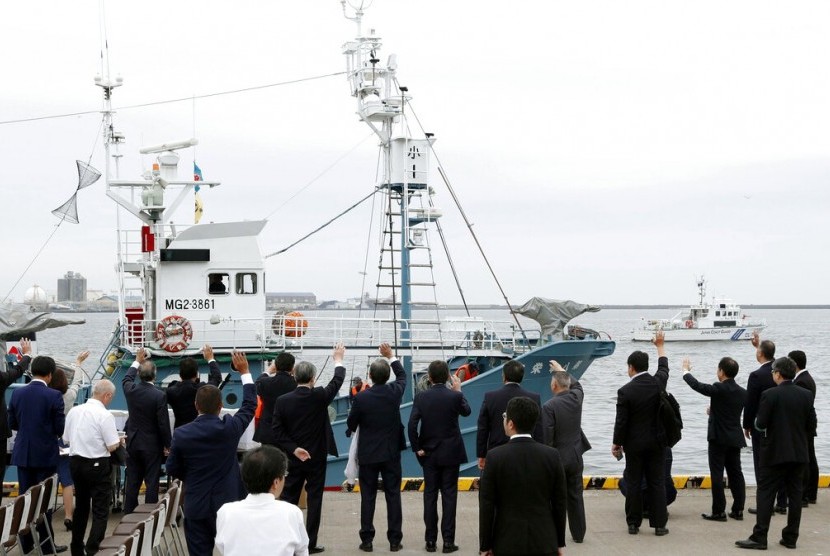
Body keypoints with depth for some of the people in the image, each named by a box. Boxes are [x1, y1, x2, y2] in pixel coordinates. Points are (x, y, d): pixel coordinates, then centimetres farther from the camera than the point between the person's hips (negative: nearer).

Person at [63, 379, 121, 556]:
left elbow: (66, 439, 12)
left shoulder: (74, 411, 3)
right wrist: (119, 440, 6)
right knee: (101, 510, 0)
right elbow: (112, 447, -15)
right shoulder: (104, 415, -15)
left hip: (75, 462, 7)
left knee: (81, 506, 20)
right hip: (97, 465, -7)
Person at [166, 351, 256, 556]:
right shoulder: (230, 428, -11)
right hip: (227, 502, 0)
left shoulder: (181, 434, -9)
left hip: (196, 506, 0)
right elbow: (250, 405, 5)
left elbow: (172, 470, 2)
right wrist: (244, 372, 14)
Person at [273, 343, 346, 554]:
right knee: (314, 499, 5)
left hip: (294, 458, 2)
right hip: (316, 457, -2)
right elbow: (337, 381, 5)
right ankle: (310, 543, 7)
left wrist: (294, 449, -7)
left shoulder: (282, 400, -8)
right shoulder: (319, 396, -13)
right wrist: (338, 360, 19)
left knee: (289, 498, 10)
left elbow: (277, 432, -9)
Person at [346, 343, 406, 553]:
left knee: (368, 497, 5)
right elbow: (402, 376, 15)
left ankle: (367, 540, 8)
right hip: (391, 453, 2)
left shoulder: (362, 398, -15)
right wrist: (391, 357, 23)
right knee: (393, 496, 6)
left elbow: (351, 425, -3)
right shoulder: (395, 392, -8)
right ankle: (394, 540, 8)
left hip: (368, 453, -2)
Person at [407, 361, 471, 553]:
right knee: (449, 496, 3)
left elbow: (412, 424, -13)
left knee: (430, 496, 8)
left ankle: (430, 540, 11)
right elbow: (466, 411, 11)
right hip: (450, 453, -1)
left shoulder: (421, 397, -7)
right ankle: (448, 541, 3)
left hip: (429, 453, 1)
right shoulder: (455, 396, -10)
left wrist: (417, 448, -3)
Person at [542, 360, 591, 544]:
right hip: (576, 456, 5)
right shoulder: (576, 397, -4)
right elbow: (576, 384, 23)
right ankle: (578, 534, 22)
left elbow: (547, 437, -18)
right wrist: (561, 370, 32)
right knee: (576, 496, 14)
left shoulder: (549, 406, -18)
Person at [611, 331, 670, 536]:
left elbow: (621, 421, -11)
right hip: (657, 442, 3)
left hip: (634, 444, -3)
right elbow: (664, 367, 20)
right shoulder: (658, 382, -4)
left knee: (633, 483, 5)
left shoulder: (625, 391, -14)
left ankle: (633, 524, 10)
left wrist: (617, 444, 2)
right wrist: (660, 345, 34)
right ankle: (659, 524, 6)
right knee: (657, 483, 6)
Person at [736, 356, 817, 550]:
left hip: (775, 453, -4)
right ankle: (790, 537, 13)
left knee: (766, 494, -1)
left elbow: (760, 424, -12)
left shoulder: (770, 395, -13)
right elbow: (812, 425, 4)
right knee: (795, 495, 9)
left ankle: (759, 537, -3)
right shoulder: (806, 395, 1)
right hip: (799, 454, 5)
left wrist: (757, 421, 10)